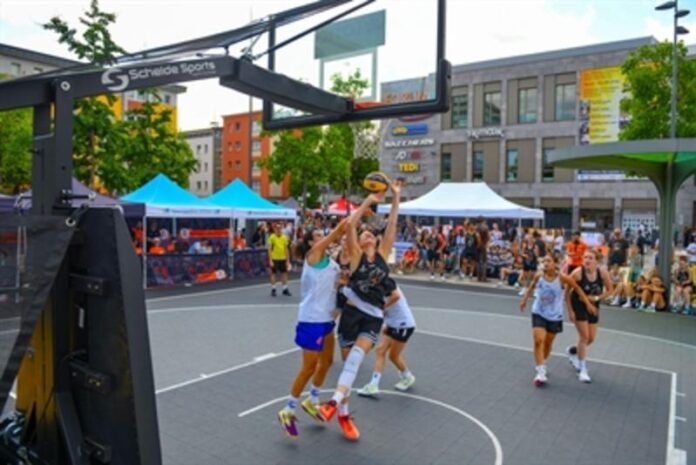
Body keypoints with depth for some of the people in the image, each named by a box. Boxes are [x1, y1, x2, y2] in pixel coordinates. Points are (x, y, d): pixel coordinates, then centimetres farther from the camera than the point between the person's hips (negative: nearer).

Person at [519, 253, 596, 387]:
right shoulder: (538, 276, -12)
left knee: (548, 343, 13)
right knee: (538, 341, -14)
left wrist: (588, 304, 0)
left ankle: (541, 365, 40)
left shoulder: (562, 278, -18)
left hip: (555, 316, 0)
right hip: (538, 313, 0)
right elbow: (532, 286, 10)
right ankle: (540, 372, -7)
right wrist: (524, 299, 19)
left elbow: (577, 288, -3)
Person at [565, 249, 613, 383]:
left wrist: (597, 298, -17)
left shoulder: (603, 272, -16)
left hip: (593, 306, 4)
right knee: (584, 336, -7)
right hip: (578, 305, -4)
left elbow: (610, 290, -1)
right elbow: (567, 291, -14)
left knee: (591, 338, 10)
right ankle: (582, 370, 7)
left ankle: (572, 351, 40)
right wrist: (570, 311, -13)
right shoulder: (577, 272, -24)